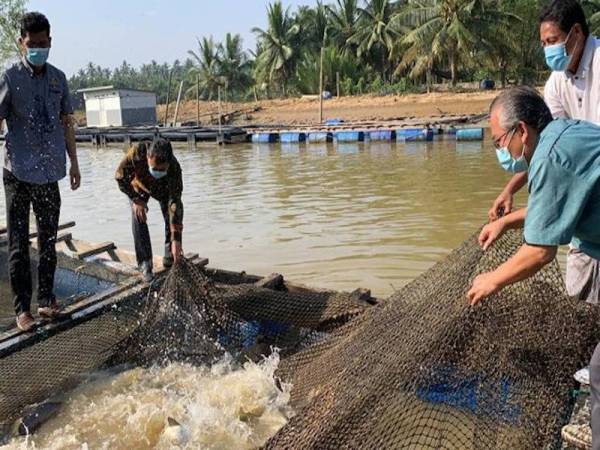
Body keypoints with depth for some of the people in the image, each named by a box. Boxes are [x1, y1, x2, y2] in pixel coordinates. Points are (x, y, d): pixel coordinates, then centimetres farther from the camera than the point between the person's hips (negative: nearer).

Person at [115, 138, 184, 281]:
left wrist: (176, 239, -45)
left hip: (163, 188, 1)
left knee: (172, 216, -13)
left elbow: (175, 202, -43)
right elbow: (120, 177, -24)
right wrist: (136, 199, -24)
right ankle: (145, 264, -10)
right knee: (138, 217, -18)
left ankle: (170, 259, 8)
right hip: (138, 186, 0)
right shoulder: (136, 153, -44)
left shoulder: (174, 168, -43)